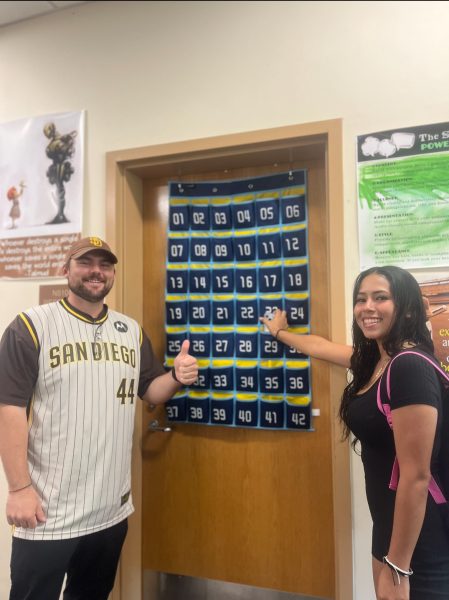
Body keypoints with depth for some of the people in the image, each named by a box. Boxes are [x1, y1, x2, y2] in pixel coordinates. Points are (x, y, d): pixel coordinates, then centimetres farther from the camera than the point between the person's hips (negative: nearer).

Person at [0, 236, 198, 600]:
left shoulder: (132, 331, 5)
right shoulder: (32, 325, -10)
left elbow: (149, 391, 10)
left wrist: (177, 377, -11)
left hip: (112, 508, 5)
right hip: (48, 513, -5)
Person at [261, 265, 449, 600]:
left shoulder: (411, 367, -24)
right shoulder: (375, 358, 3)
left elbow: (416, 476, -24)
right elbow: (321, 347, 22)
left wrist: (397, 567, -19)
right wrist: (280, 332, 37)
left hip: (419, 542, -8)